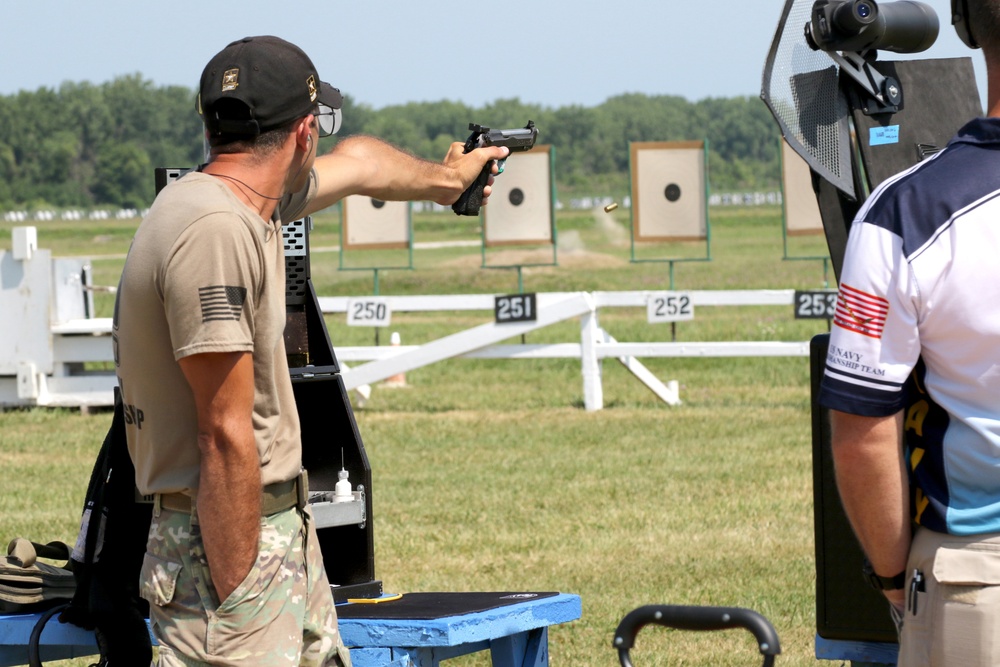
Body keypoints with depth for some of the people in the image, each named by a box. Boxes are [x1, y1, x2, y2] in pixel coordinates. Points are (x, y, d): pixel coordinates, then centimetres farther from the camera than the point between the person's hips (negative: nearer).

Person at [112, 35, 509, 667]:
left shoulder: (242, 200, 11)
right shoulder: (216, 230, -20)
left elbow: (358, 162, 34)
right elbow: (226, 437, -22)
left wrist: (445, 179, 54)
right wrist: (235, 601, -22)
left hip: (286, 530, 10)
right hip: (232, 543, -10)